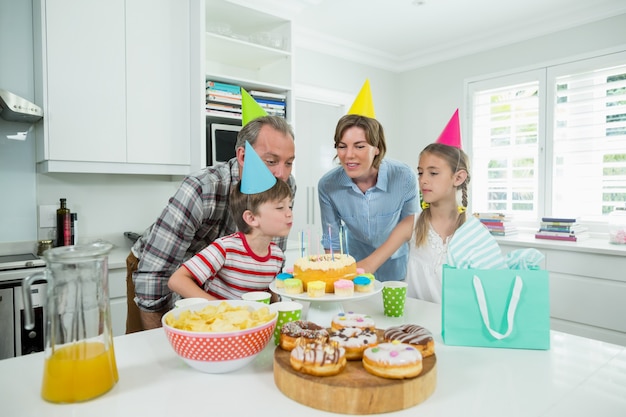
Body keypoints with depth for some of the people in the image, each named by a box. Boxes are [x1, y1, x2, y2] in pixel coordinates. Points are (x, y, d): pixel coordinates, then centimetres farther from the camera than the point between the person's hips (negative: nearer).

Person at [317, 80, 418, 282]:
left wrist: (373, 262, -10)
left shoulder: (404, 177, -20)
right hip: (355, 272, 0)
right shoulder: (327, 185, -18)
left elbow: (410, 221, -4)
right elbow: (332, 241, -7)